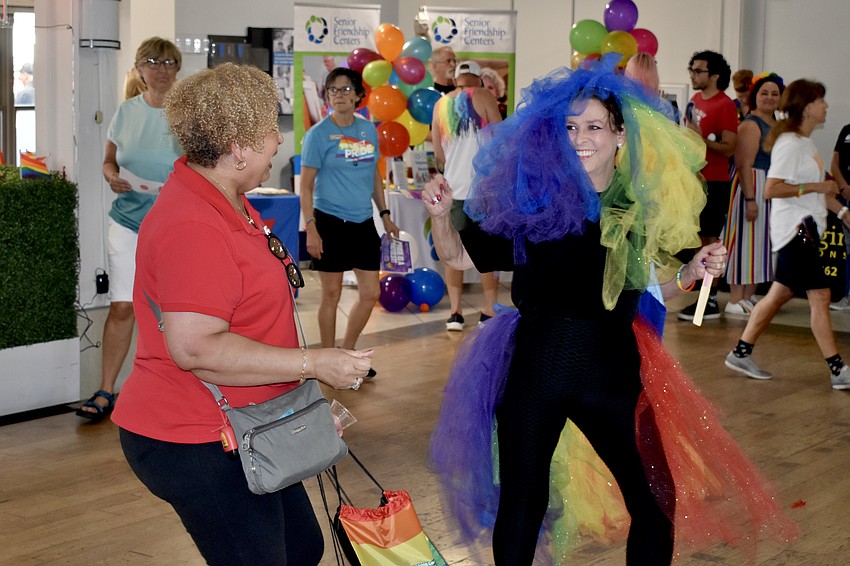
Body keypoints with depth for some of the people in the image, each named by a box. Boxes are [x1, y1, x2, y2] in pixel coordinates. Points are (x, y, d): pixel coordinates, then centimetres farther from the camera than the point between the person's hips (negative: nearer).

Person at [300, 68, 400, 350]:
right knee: (331, 294, 3)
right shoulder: (318, 134, -7)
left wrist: (385, 215, 15)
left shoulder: (368, 130, 8)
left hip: (363, 222, 5)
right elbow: (306, 185, -8)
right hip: (330, 222, -5)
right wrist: (311, 228, -16)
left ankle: (347, 354, 24)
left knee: (370, 293, 6)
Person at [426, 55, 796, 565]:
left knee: (657, 500, 3)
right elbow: (459, 254, 1)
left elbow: (657, 281, 11)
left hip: (612, 370, 2)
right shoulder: (530, 199, -6)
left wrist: (695, 270, -7)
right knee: (521, 502, 9)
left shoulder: (643, 207, -1)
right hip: (535, 367, -1)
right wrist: (440, 214, -16)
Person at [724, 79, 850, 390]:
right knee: (820, 297, -8)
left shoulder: (805, 143, 15)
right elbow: (771, 189, -23)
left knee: (780, 294, 12)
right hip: (796, 227, -10)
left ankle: (741, 353, 19)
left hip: (805, 228, 10)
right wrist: (815, 187, -20)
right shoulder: (790, 145, -16)